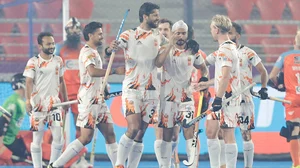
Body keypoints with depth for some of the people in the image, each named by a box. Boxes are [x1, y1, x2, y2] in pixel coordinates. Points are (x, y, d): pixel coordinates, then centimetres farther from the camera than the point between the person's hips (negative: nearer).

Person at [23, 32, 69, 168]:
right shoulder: (33, 62, -5)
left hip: (54, 103, 4)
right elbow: (29, 82, -11)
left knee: (58, 137, -3)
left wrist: (65, 100, 16)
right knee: (37, 138, 0)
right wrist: (28, 100, -22)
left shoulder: (58, 61, 8)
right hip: (38, 104, -4)